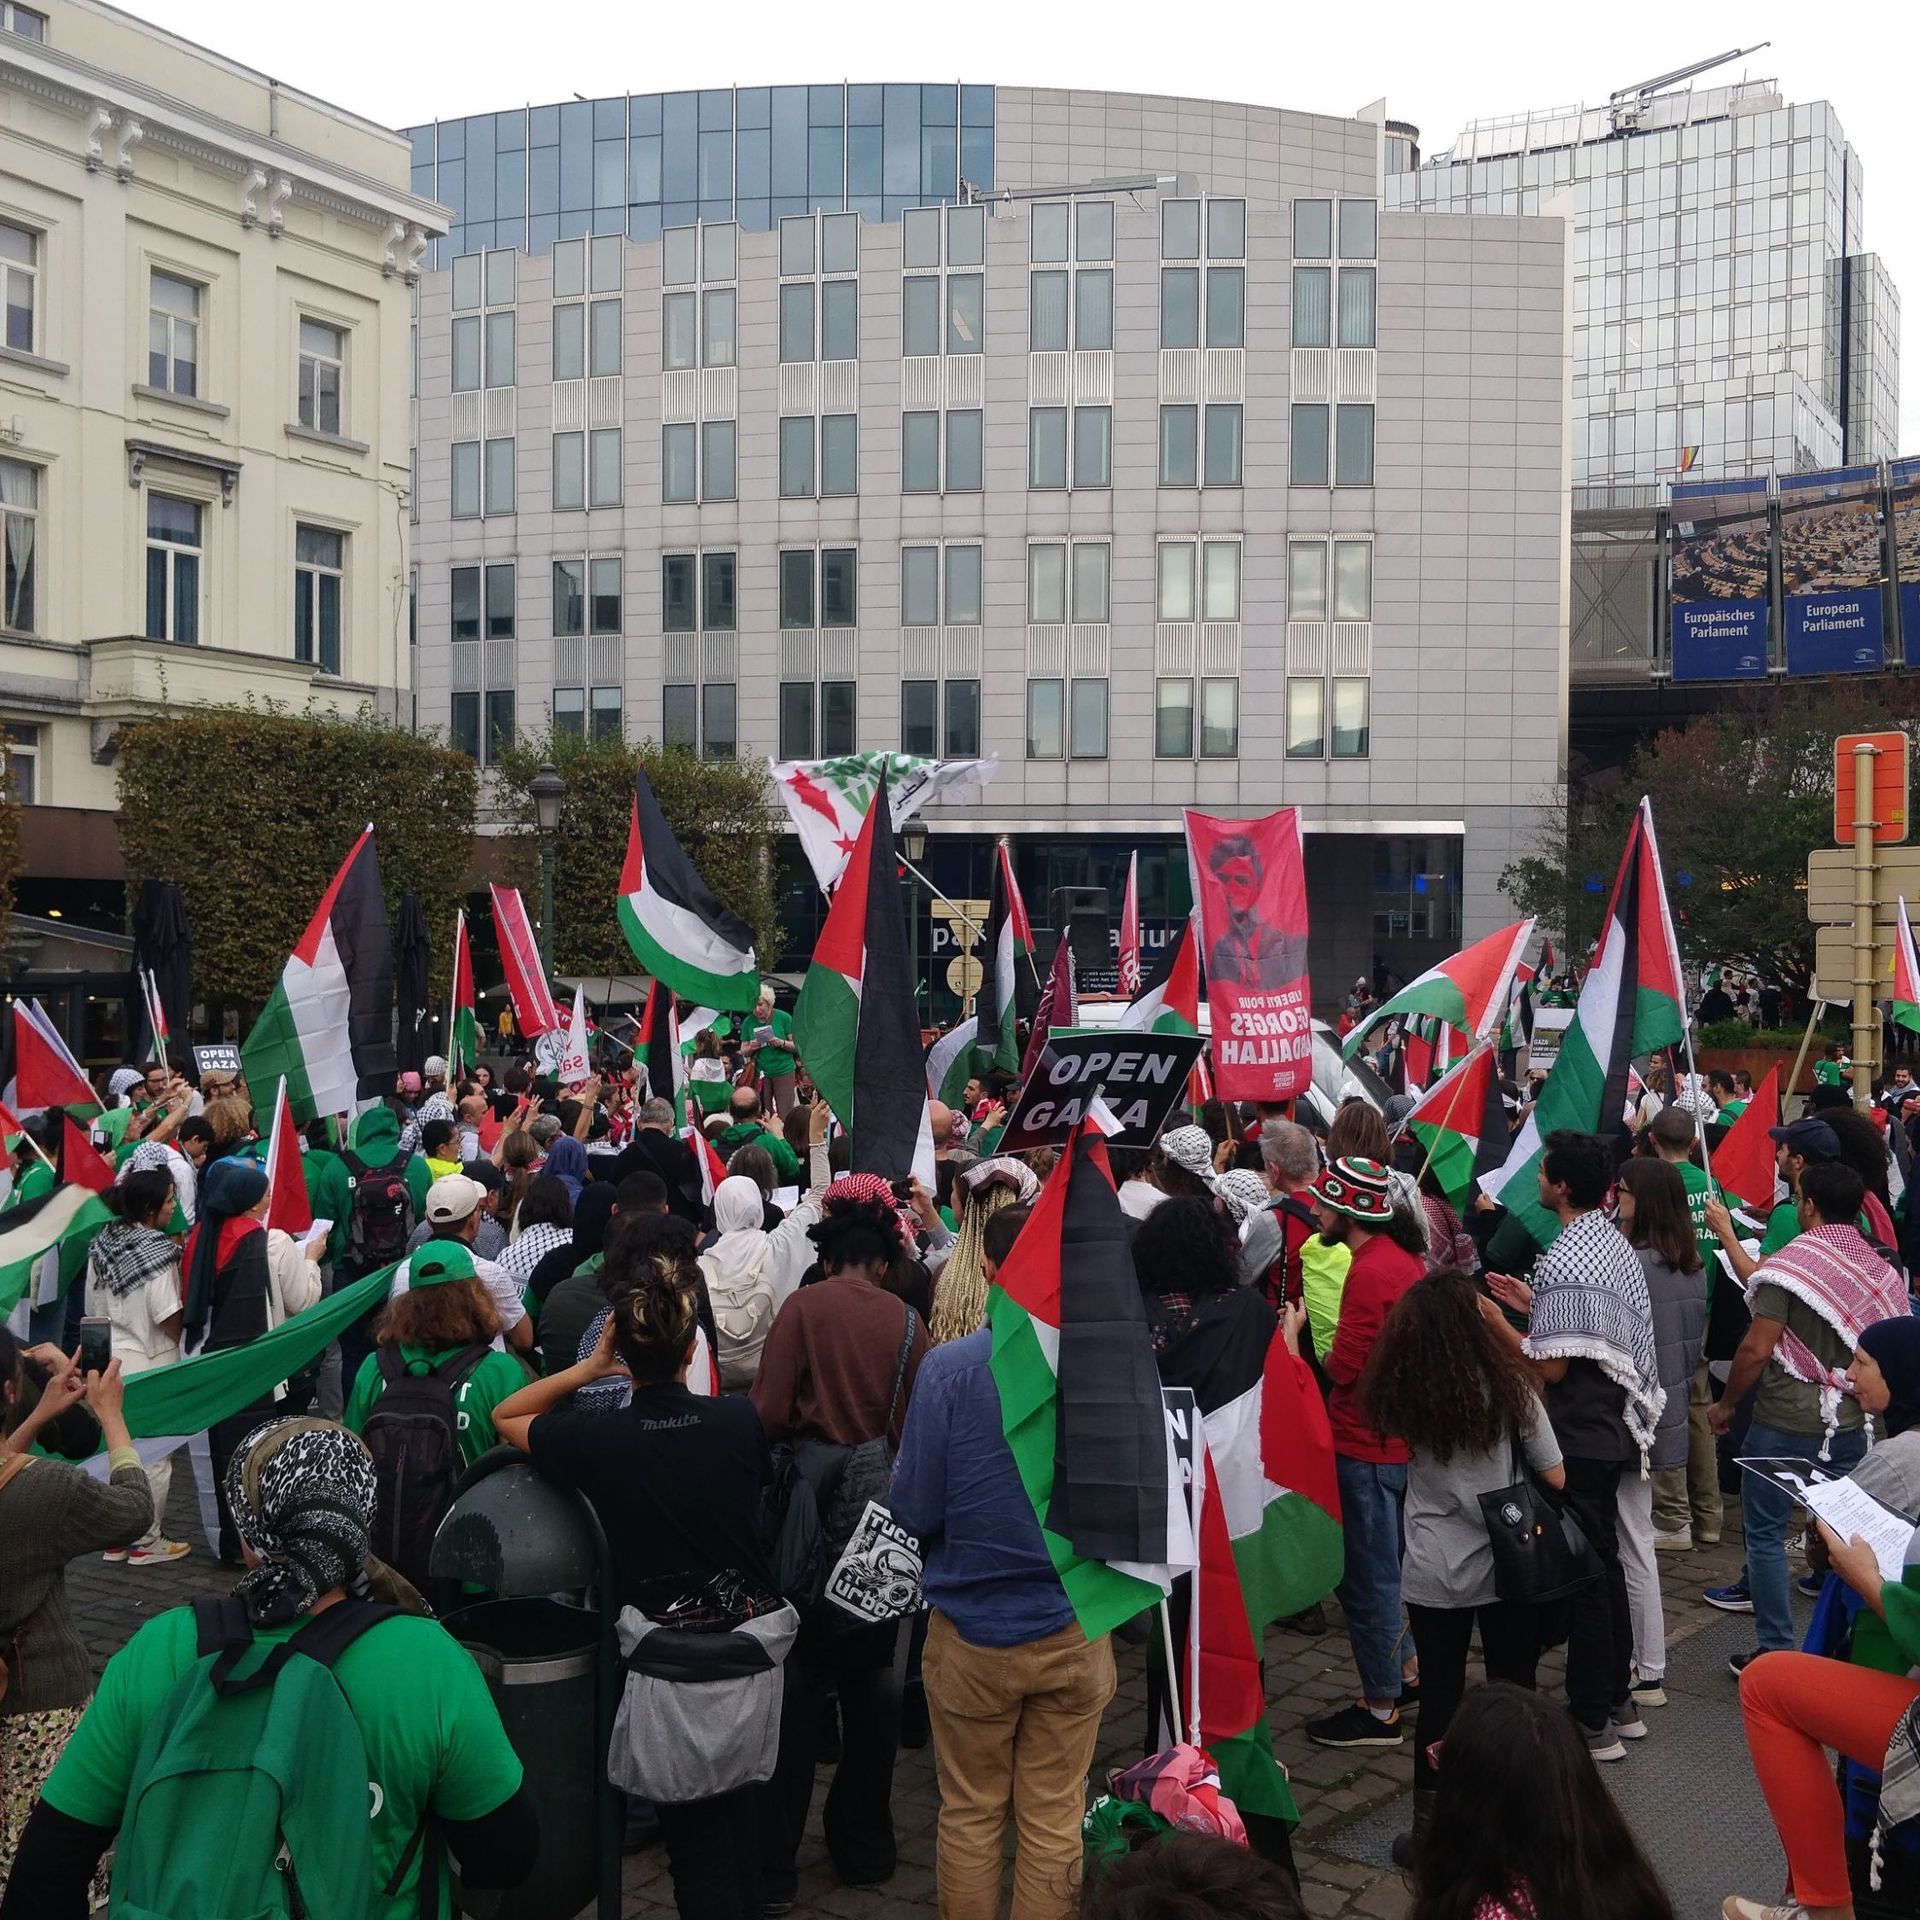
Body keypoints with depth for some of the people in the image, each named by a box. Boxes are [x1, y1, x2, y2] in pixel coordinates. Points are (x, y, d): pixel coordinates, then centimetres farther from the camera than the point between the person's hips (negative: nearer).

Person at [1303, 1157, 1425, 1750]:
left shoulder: (1370, 1271, -23)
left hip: (1366, 1444, -9)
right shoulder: (1405, 1257, 7)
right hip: (1401, 1436, 9)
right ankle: (1406, 1667, 35)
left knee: (1366, 1575, 1)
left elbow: (1344, 1366, -21)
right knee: (1388, 1563, 23)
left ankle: (1381, 1709, 10)